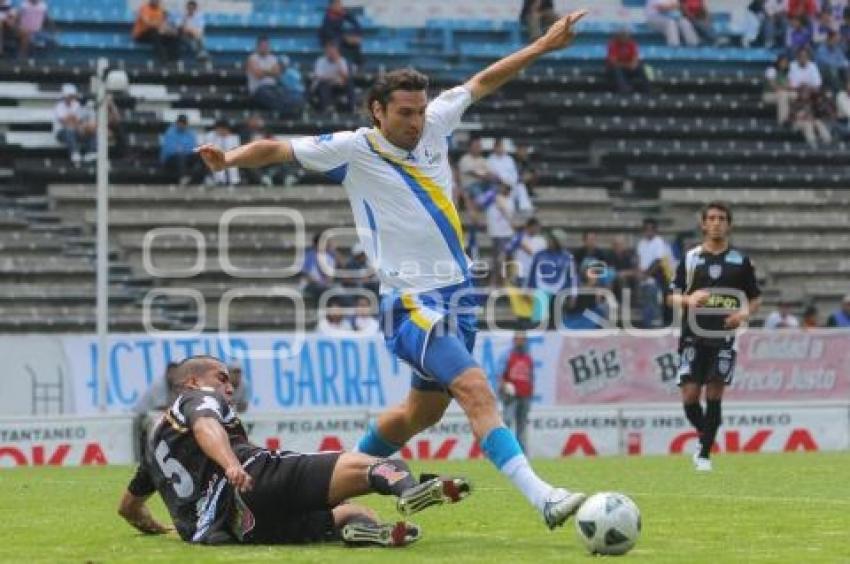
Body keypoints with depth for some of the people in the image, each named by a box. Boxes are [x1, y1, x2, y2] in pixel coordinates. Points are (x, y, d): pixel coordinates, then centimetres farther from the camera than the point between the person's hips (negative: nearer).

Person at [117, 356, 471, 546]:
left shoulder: (157, 440, 37)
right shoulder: (199, 398, 14)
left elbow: (129, 505, 46)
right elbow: (206, 428, -12)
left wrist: (151, 527, 67)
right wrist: (231, 464, -31)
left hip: (239, 529, 7)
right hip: (255, 483, -7)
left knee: (355, 515, 14)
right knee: (359, 466, -20)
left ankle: (361, 529, -24)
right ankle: (408, 491, -53)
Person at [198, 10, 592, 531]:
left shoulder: (434, 125, 6)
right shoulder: (354, 149, -8)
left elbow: (482, 83, 16)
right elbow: (278, 149, -11)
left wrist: (543, 46, 17)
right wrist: (230, 159, -28)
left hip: (456, 292, 7)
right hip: (411, 302, -7)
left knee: (424, 411, 18)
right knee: (476, 389, -22)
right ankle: (541, 497, -32)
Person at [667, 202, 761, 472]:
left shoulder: (741, 261, 6)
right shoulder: (690, 258, 6)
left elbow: (756, 298, 12)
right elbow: (671, 297, 5)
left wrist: (744, 313, -10)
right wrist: (688, 299, -17)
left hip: (724, 338, 0)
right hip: (693, 337, 0)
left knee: (714, 394, -8)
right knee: (690, 395, -7)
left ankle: (705, 453, 0)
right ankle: (705, 436, 20)